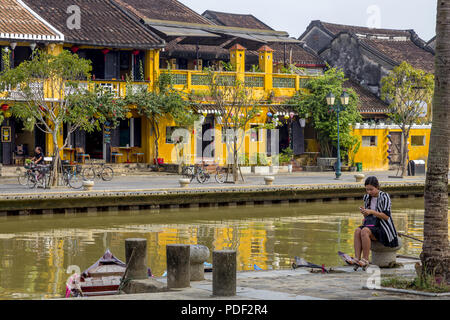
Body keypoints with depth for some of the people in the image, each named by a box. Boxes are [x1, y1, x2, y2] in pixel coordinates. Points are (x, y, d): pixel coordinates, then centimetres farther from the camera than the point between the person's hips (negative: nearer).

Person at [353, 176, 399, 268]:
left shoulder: (384, 197, -6)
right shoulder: (367, 197, 13)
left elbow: (386, 216, -12)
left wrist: (371, 212, -20)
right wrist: (364, 213, -3)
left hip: (383, 228, -6)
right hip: (370, 224, 6)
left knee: (365, 231, -33)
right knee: (357, 230, -27)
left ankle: (365, 260, -32)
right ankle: (357, 259, -38)